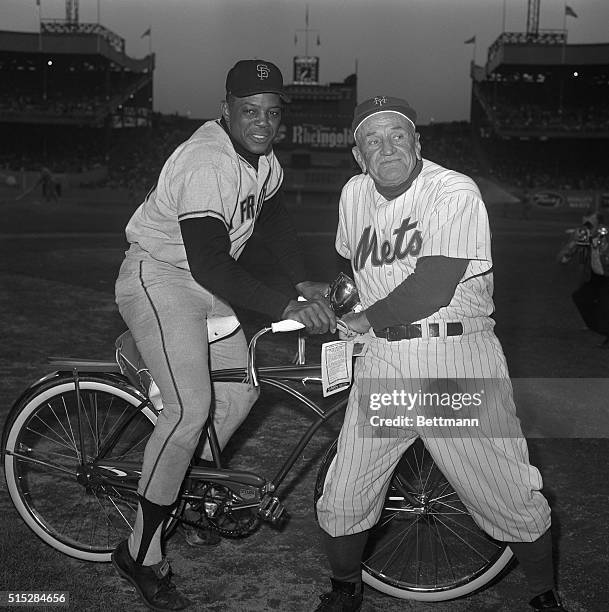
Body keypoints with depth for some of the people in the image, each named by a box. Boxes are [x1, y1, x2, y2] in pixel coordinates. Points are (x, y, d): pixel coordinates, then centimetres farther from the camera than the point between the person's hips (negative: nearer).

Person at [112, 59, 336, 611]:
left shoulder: (262, 158, 3)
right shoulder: (208, 163, -27)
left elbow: (274, 217, 19)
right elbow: (210, 262, -36)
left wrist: (304, 284, 7)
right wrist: (285, 308, -37)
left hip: (204, 288, 10)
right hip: (158, 280, -9)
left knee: (241, 390, 8)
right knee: (191, 408, -20)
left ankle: (185, 497, 28)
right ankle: (142, 555, -8)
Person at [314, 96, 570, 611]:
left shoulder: (455, 191, -8)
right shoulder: (354, 195, 12)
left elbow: (433, 287, -17)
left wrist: (364, 318, -6)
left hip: (458, 360, -4)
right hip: (382, 361, 5)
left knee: (513, 502, 2)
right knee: (340, 505, 2)